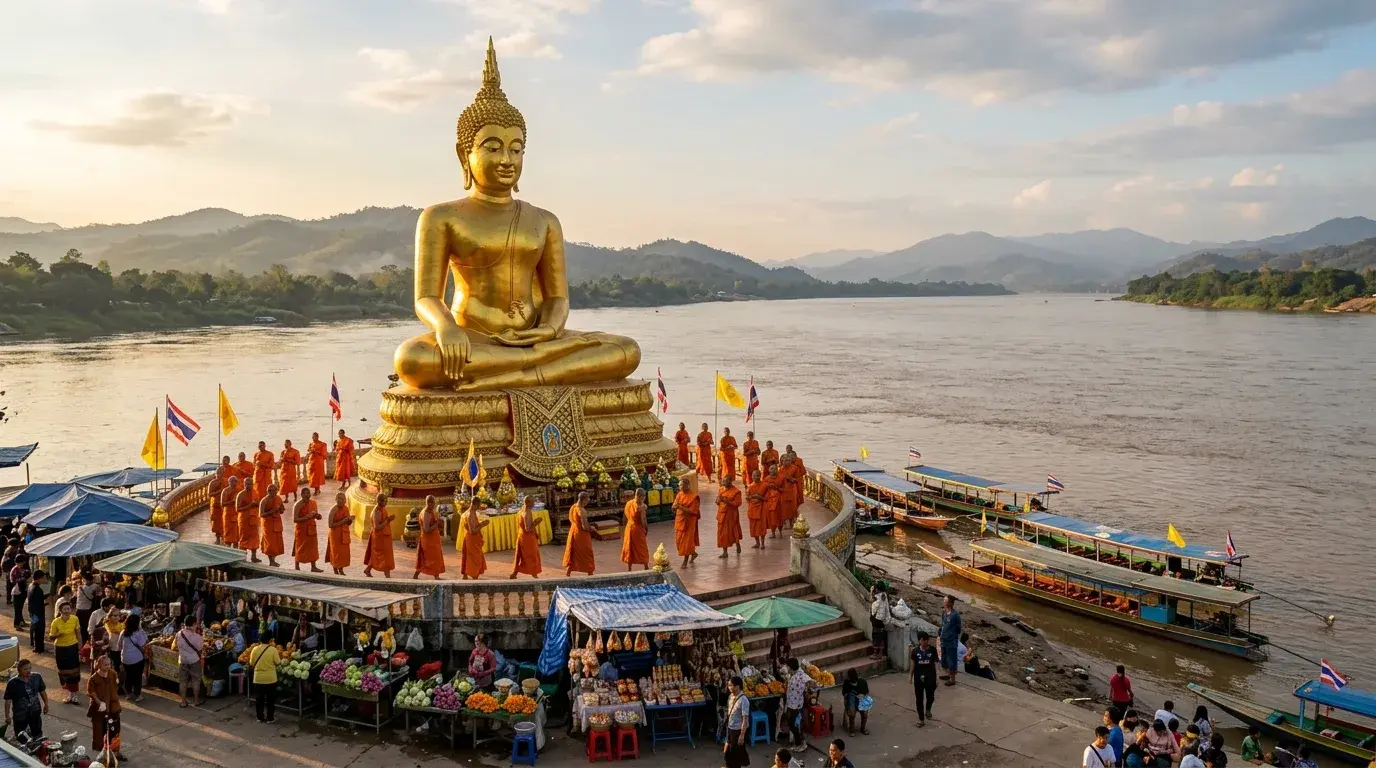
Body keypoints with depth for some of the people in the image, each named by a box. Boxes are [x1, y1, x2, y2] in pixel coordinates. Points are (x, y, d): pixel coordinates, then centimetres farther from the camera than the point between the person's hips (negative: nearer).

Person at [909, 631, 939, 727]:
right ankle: (921, 719, 19)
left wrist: (936, 677, -3)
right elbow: (913, 664, 3)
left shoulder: (933, 650, -9)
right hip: (918, 678, 0)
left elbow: (935, 664, -3)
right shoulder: (915, 650, -7)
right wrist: (910, 675, 3)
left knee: (930, 697, 12)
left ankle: (928, 709, 46)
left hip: (930, 678, 0)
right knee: (919, 699, 6)